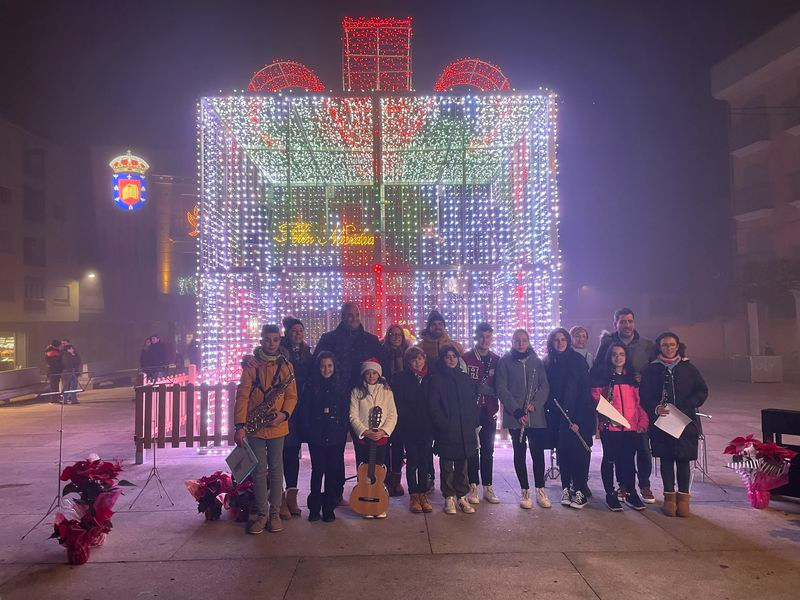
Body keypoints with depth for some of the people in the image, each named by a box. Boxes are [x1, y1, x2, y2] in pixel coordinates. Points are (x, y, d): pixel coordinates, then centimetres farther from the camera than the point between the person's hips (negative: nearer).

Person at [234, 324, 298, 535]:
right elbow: (242, 396, -6)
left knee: (276, 470, 6)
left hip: (277, 427, 1)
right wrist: (240, 425, -13)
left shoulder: (286, 366, 4)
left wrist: (283, 414, -14)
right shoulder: (251, 365, -1)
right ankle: (261, 514, 16)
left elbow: (292, 396, 4)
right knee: (259, 471, 6)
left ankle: (275, 513, 17)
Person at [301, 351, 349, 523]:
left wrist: (343, 431, -4)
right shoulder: (310, 385, 3)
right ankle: (314, 509, 14)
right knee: (317, 470, 2)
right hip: (316, 436, -1)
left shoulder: (341, 386, 6)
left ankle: (329, 508, 16)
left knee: (333, 471, 4)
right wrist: (309, 431, -6)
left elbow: (346, 412, 5)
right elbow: (304, 410, 1)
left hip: (336, 437, 1)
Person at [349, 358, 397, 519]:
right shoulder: (357, 392, 3)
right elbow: (353, 416, -3)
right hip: (362, 438, 0)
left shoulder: (386, 391, 5)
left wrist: (383, 431, -12)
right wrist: (366, 432, -13)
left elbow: (393, 415, 1)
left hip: (381, 438, 0)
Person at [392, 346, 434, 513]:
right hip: (409, 427, -2)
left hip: (427, 427, 2)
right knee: (412, 461, 3)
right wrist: (409, 419, -8)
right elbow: (398, 404, -3)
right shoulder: (401, 378, 0)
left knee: (425, 461, 6)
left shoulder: (430, 379, 6)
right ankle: (413, 495, 12)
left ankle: (423, 494, 16)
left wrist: (432, 422, -2)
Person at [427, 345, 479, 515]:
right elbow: (433, 406, -6)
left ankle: (462, 497, 20)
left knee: (462, 465, 10)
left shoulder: (465, 378, 11)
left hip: (465, 431, 3)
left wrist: (473, 423, 0)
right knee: (447, 466, 6)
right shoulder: (437, 380, -1)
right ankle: (449, 498, 16)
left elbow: (472, 403, 11)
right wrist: (444, 424, -14)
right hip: (446, 431, -3)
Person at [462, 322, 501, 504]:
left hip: (489, 410, 3)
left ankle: (488, 487, 18)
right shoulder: (466, 358, -4)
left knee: (488, 449, 9)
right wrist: (475, 389, -16)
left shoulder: (497, 360, 7)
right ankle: (473, 487, 12)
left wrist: (489, 389, -10)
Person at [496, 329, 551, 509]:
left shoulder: (536, 361, 8)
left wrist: (535, 403, -12)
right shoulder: (505, 361, 0)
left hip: (537, 416, 2)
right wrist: (517, 411, -12)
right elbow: (502, 389, -5)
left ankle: (540, 490, 16)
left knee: (538, 452, 3)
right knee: (519, 452, 5)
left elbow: (545, 386, 5)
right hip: (514, 416, -2)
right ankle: (525, 491, 15)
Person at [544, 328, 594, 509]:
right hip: (559, 416, 3)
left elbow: (585, 390, -9)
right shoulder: (548, 362, 6)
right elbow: (548, 390, 9)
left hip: (580, 415, -3)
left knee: (579, 451, -3)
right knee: (563, 451, 5)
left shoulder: (577, 360, -5)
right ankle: (566, 489, 15)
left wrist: (577, 419, -14)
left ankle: (580, 491, 5)